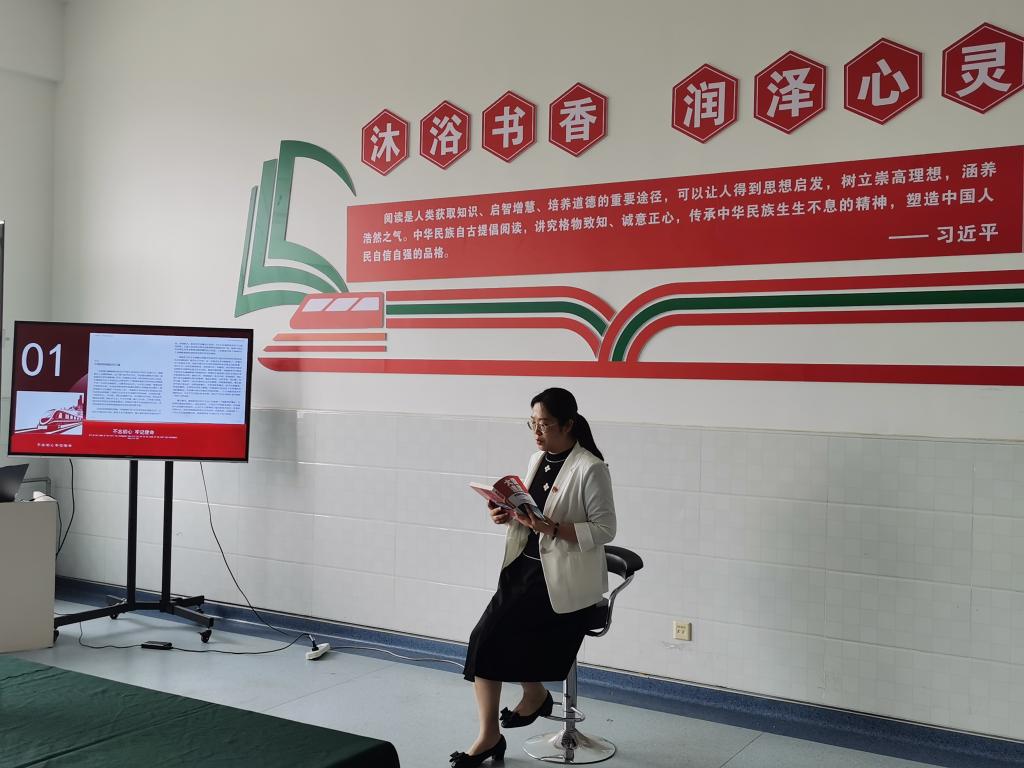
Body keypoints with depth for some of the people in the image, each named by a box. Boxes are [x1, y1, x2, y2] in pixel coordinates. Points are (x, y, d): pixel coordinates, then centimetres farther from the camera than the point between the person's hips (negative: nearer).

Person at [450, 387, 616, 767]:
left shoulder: (590, 469, -13)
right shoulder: (537, 460, 10)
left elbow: (605, 529, -13)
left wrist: (553, 528, -25)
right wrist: (507, 515, -2)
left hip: (563, 577, -7)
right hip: (525, 565, 7)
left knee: (503, 633, -15)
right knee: (484, 637, -8)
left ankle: (535, 695, 15)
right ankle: (488, 736, 2)